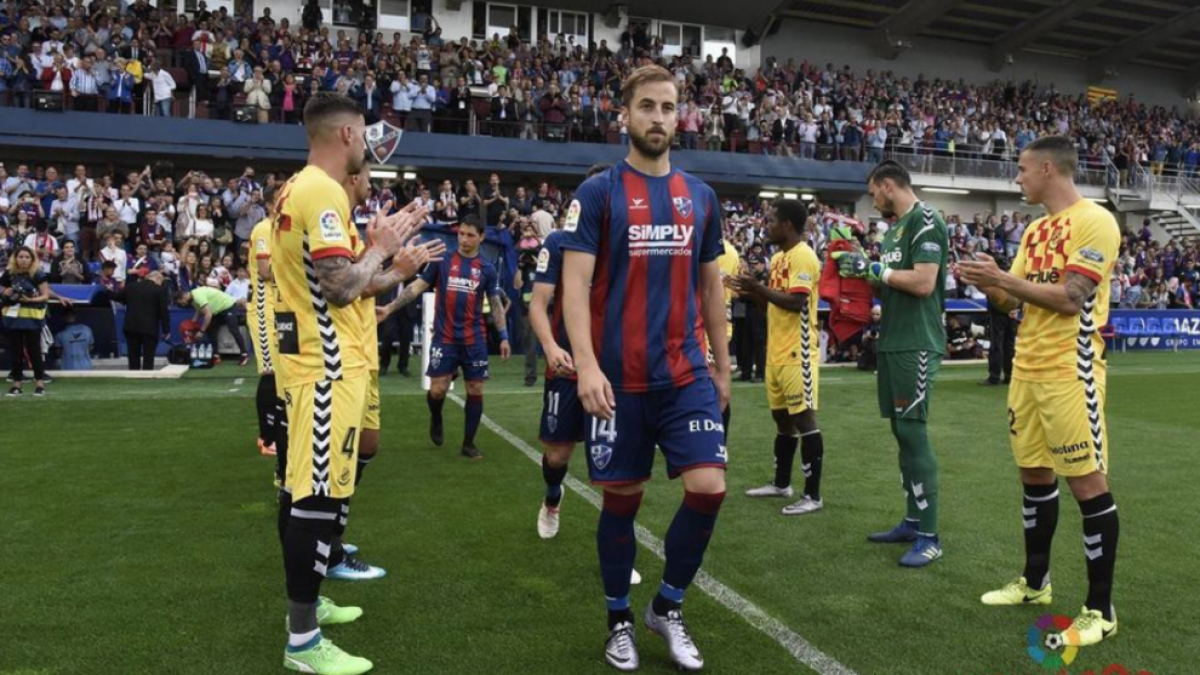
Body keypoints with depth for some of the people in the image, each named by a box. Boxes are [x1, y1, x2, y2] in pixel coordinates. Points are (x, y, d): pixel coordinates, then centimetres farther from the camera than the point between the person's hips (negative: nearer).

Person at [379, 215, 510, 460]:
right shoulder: (442, 261, 1)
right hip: (444, 337, -1)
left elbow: (496, 303, 8)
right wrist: (390, 307, -9)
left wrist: (504, 336, 2)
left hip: (474, 340, 1)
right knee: (437, 389, -6)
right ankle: (436, 419, 29)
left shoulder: (487, 269, 4)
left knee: (475, 390, 2)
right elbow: (417, 287, 0)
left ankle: (468, 443, 15)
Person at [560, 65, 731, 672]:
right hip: (620, 378, -3)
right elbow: (575, 284, -10)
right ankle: (619, 621, 29)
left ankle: (668, 605, 18)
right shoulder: (597, 193, -3)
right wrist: (586, 364, -23)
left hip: (687, 374, 3)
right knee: (622, 499, 7)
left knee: (709, 488, -7)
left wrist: (722, 367, 16)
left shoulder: (701, 196, 10)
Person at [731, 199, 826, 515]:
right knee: (782, 417, 16)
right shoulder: (778, 257, 16)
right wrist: (751, 290, 8)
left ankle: (813, 495, 0)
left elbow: (796, 302, -23)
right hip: (777, 351, 10)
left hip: (797, 353, -10)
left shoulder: (803, 256, -14)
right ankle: (781, 483, 28)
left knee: (803, 418, -6)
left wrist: (758, 287, -17)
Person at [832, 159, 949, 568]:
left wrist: (873, 268, -12)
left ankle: (929, 536, -2)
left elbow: (923, 283, -21)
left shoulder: (925, 221, -10)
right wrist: (862, 272, 8)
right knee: (901, 432, 12)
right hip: (892, 343, 9)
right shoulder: (894, 227, 18)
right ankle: (913, 521, 21)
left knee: (913, 432, -9)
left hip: (916, 345, -9)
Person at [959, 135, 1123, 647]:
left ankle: (1100, 610, 8)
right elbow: (1013, 302, 16)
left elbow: (1070, 298, -20)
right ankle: (1035, 582, 29)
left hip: (1069, 373, -8)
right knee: (1034, 474, 15)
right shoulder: (1035, 230, 15)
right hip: (1027, 369, 8)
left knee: (1088, 483, -2)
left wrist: (1003, 278, -17)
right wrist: (986, 284, -3)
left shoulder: (1094, 221, -11)